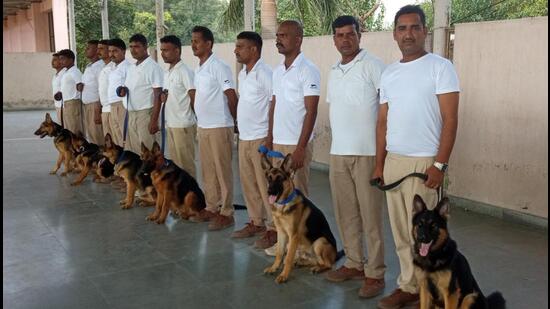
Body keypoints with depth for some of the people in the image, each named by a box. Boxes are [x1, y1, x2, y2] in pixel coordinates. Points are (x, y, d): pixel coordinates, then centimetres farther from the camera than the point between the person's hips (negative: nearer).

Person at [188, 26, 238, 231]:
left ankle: (226, 213, 6)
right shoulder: (198, 69, 13)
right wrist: (199, 123, 15)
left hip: (219, 127, -8)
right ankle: (211, 208, 24)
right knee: (207, 171, 14)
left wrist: (235, 121, -4)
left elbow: (232, 96, -13)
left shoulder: (218, 67, -13)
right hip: (202, 127, 8)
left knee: (223, 171, -1)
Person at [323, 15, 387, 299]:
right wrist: (337, 143, 16)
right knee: (345, 213, 12)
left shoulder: (373, 66, -7)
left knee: (370, 215, 0)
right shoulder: (333, 71, 15)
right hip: (337, 153, 7)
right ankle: (354, 264, 25)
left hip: (367, 153, -7)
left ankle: (375, 273, 9)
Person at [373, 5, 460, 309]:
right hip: (393, 161, 6)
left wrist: (440, 165, -15)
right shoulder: (389, 73, 12)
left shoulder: (440, 67, -6)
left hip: (423, 162, -6)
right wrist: (379, 164, 11)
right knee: (400, 232, 10)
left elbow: (450, 120, -10)